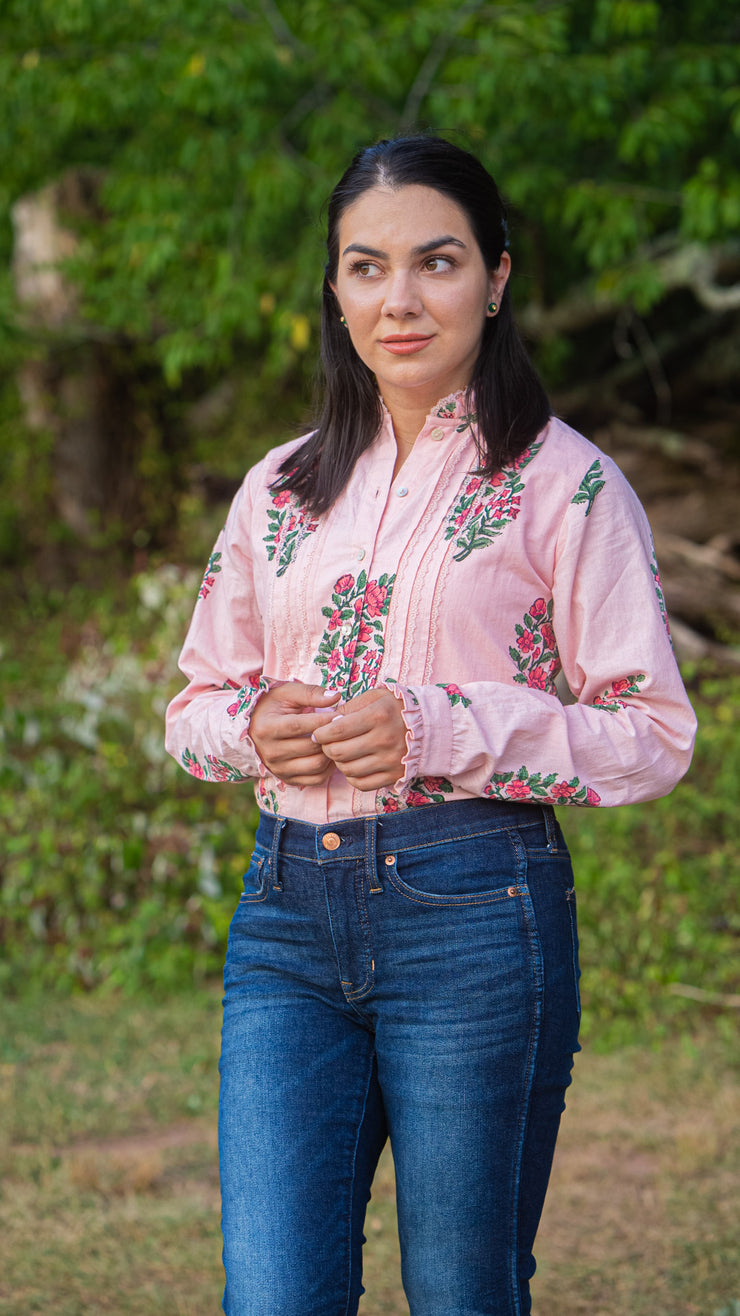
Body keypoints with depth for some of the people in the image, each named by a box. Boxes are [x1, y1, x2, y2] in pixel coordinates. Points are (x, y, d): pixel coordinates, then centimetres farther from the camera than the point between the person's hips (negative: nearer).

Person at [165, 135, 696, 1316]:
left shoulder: (564, 484, -1)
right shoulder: (281, 488, 13)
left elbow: (655, 737, -4)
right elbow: (193, 704, 20)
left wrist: (443, 732, -16)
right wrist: (254, 725, -4)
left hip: (473, 910, -4)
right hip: (289, 912, 4)